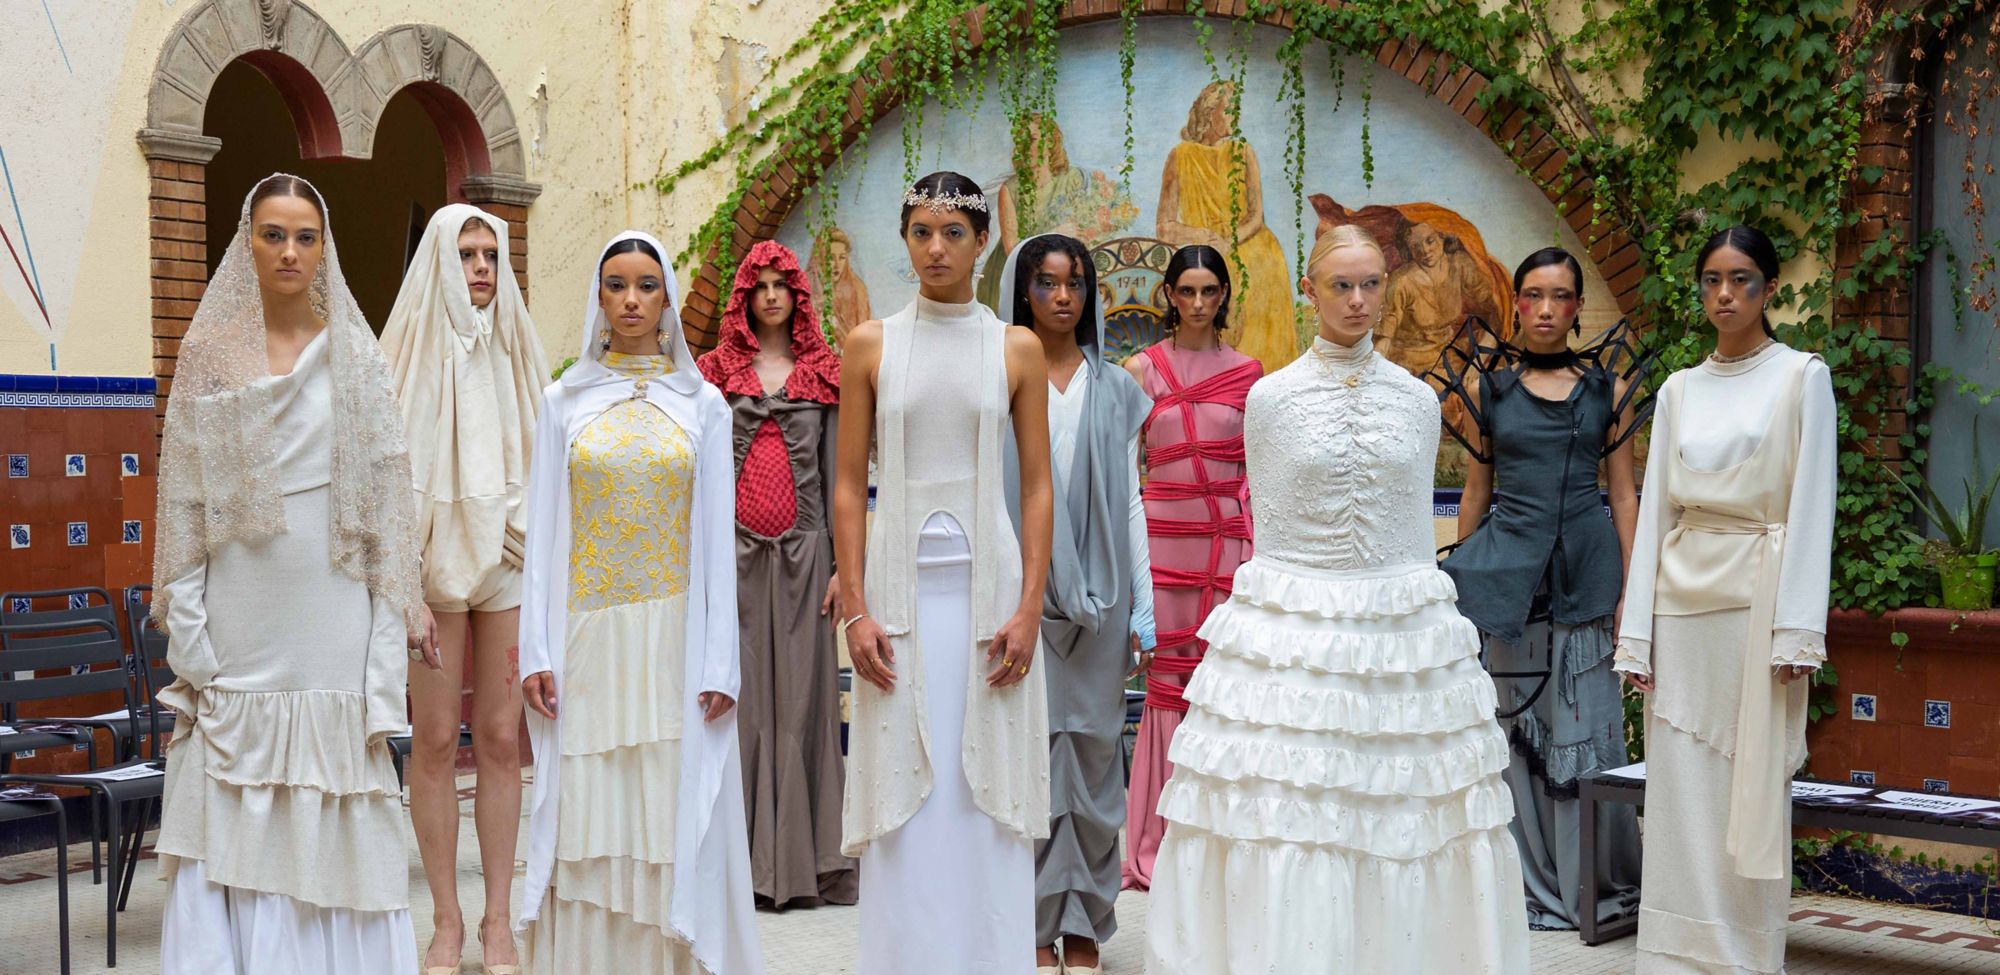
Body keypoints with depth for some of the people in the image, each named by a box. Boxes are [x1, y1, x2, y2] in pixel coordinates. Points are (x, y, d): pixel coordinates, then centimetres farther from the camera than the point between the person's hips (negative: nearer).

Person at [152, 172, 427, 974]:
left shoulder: (355, 355, 5)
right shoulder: (208, 352, 6)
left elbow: (386, 496, 2)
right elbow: (183, 501, 4)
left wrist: (394, 621, -5)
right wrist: (188, 636, -4)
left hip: (332, 613, -1)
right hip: (240, 617, 1)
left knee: (335, 818, 1)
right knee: (232, 823, 1)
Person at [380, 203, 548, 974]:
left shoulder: (516, 350, 10)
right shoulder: (408, 351, 1)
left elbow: (539, 460, 12)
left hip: (507, 559, 2)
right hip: (433, 558, -2)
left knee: (501, 740, 2)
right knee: (434, 741, 1)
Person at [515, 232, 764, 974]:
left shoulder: (701, 403, 5)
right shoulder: (565, 402, 7)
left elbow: (717, 535, 2)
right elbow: (545, 531, 4)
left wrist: (720, 662, -4)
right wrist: (535, 650, -4)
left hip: (674, 640, 0)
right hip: (589, 639, 1)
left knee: (675, 818, 0)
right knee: (587, 821, 2)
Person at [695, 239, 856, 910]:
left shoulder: (822, 375, 10)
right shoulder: (718, 370, 9)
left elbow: (835, 472, 8)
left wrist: (842, 565, 1)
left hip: (801, 552, 0)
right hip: (735, 551, 0)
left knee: (800, 697, 0)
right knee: (739, 695, -1)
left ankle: (800, 860, 5)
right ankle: (741, 860, 3)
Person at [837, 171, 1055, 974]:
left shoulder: (1016, 350, 5)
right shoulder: (871, 345, 5)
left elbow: (1037, 486, 3)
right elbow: (849, 484, 4)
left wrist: (1029, 608, -6)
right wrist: (854, 609, -4)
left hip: (988, 582, 0)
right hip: (899, 581, 0)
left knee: (988, 792, 3)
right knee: (902, 794, 3)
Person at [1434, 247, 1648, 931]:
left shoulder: (1608, 383, 5)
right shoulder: (1486, 382, 6)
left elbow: (1624, 493, 6)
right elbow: (1476, 490, 11)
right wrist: (1463, 582, 11)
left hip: (1586, 567, 0)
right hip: (1511, 567, 1)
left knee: (1590, 730, 0)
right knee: (1520, 727, 5)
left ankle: (1603, 884, 16)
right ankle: (1538, 888, 15)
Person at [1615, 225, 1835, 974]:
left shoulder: (1801, 377, 1)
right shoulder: (1678, 391, 13)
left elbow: (1812, 504, -4)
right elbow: (1654, 508, 10)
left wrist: (1797, 629, -12)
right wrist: (1637, 632, 4)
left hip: (1757, 596, -4)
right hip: (1682, 601, 4)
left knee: (1752, 794, -1)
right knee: (1681, 796, 4)